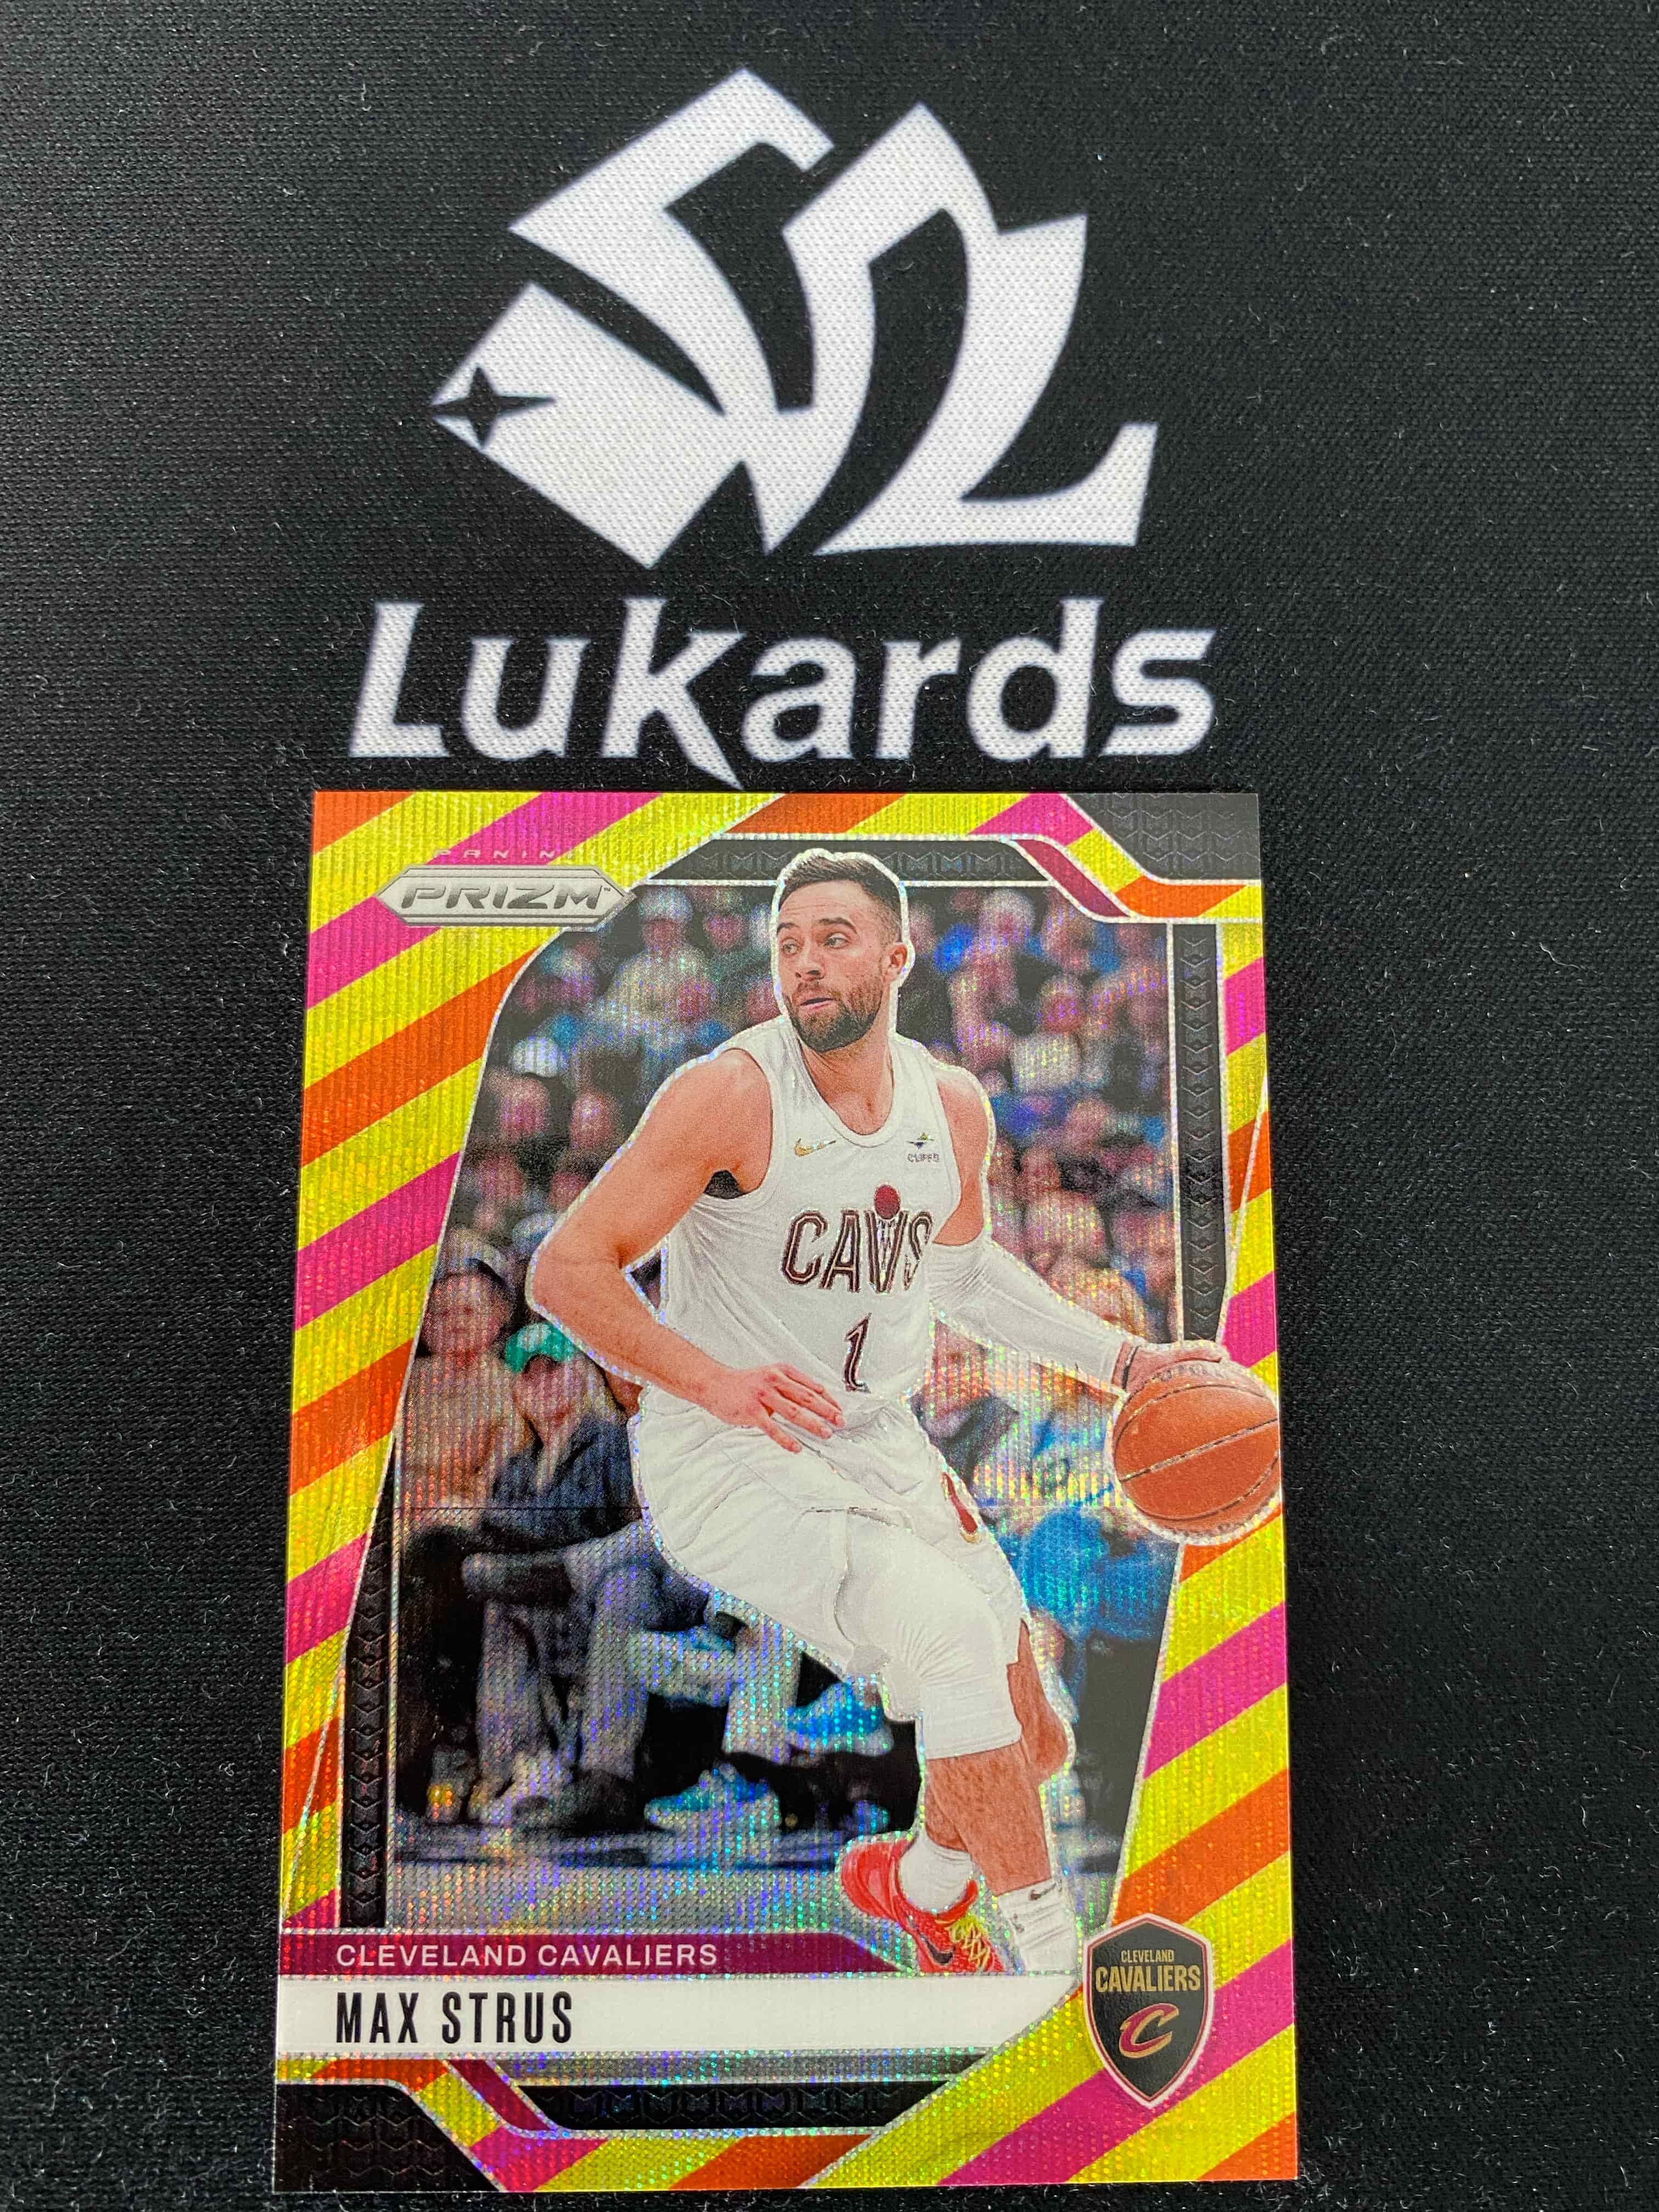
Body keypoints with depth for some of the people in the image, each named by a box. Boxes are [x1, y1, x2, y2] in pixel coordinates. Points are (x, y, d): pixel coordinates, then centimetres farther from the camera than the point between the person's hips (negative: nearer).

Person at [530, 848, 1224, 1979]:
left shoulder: (954, 1108, 0)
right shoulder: (732, 1093, -17)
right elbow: (566, 1269, -16)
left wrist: (1122, 1356, 12)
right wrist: (718, 1382, -26)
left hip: (882, 1448, 6)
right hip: (725, 1462, -6)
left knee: (1033, 1743, 7)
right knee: (951, 1624, -28)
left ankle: (917, 1880, 41)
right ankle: (1055, 1947, -7)